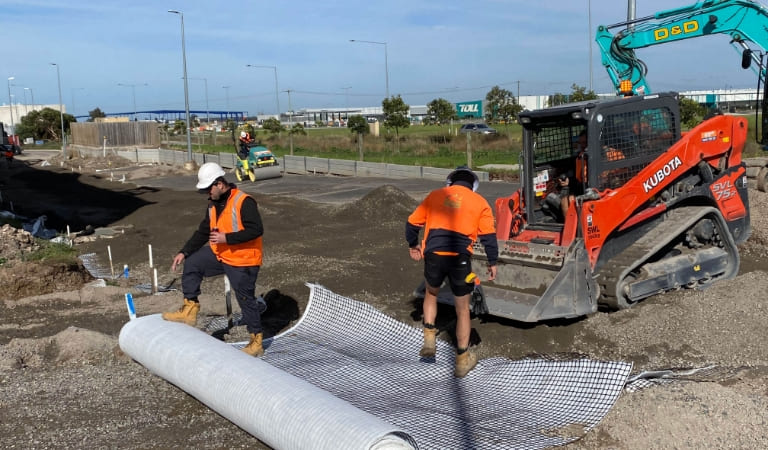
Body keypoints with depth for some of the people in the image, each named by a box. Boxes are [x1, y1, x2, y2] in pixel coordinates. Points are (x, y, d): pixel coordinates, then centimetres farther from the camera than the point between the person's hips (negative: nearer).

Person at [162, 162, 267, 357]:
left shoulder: (243, 202, -21)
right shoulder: (214, 204, 7)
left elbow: (256, 230, -27)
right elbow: (203, 231, 14)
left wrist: (227, 238, -28)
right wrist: (184, 252, 7)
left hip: (242, 261, -8)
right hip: (219, 255, 8)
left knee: (246, 300, 1)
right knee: (192, 263, 3)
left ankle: (256, 342, 16)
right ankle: (189, 309, 11)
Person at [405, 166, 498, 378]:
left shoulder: (435, 195, 15)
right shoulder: (479, 202, 10)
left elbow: (412, 223, 17)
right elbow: (489, 236, 3)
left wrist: (413, 245, 33)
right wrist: (492, 262, 15)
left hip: (433, 256, 1)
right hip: (459, 258, -1)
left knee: (431, 293, 31)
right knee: (462, 310, 14)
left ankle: (429, 341, 23)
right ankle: (462, 360, 20)